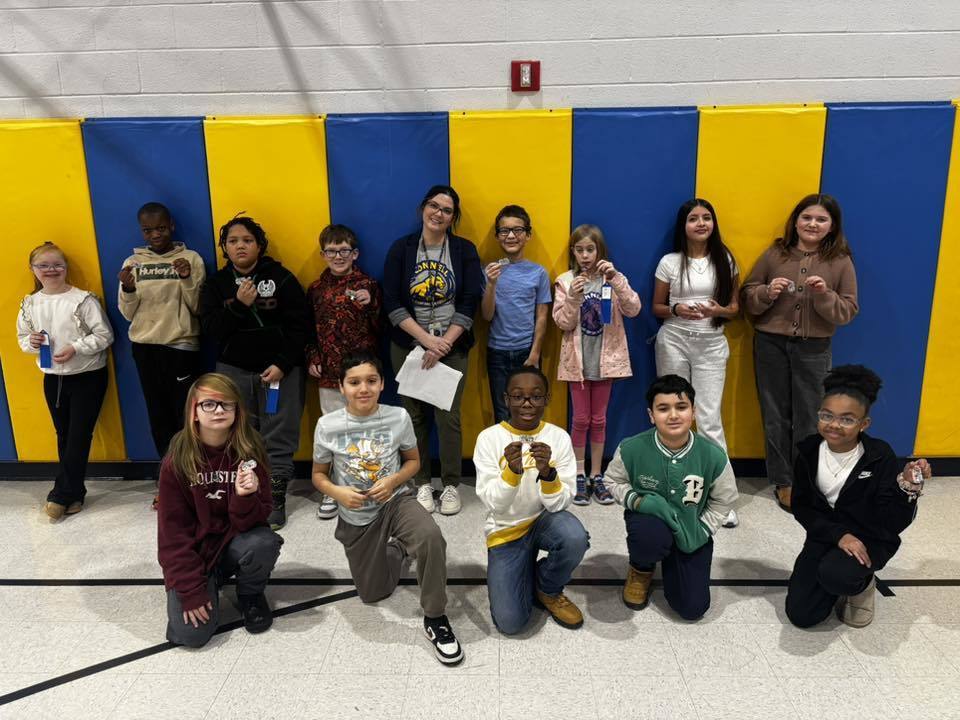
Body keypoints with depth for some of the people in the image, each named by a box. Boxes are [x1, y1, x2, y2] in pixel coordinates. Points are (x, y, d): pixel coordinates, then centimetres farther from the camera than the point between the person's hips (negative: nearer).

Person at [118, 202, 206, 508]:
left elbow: (198, 308, -5)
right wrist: (128, 289, -13)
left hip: (181, 346, -3)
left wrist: (187, 280, -20)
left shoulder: (191, 259, -1)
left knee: (186, 414, -3)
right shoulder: (133, 263, 7)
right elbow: (128, 314, 6)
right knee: (159, 414, 9)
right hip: (145, 348, 3)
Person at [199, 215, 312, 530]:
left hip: (279, 369, -3)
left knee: (278, 437, 0)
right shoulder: (216, 283, 7)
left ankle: (275, 498, 11)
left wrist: (282, 364, -13)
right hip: (233, 370, 3)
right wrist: (238, 305, -17)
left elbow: (299, 326, -6)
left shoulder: (281, 277, -3)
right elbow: (211, 328, -4)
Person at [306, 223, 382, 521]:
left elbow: (379, 329, -4)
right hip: (329, 372, 2)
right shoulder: (316, 289, 6)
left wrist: (370, 305, -21)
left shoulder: (368, 285, -1)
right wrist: (311, 359, 1)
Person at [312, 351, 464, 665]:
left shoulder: (399, 417, -13)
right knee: (373, 594, 13)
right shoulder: (327, 426, -13)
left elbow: (413, 461, 3)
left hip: (395, 501, -1)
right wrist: (337, 492, -21)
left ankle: (435, 619, -13)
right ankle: (394, 549, 46)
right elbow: (318, 475, 0)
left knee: (431, 537, -35)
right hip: (356, 517, 2)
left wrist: (392, 481, -17)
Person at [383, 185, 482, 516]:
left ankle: (451, 484, 14)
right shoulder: (401, 249, 1)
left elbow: (470, 304, -5)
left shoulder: (465, 250, 0)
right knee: (415, 415, 6)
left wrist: (443, 344, -14)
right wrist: (428, 340, -15)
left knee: (448, 416, -2)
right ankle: (422, 483, 20)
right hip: (408, 347, 1)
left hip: (452, 347, -1)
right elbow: (392, 304, -6)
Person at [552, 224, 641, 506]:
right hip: (577, 359, 0)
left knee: (599, 419, 10)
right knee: (580, 419, 6)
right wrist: (574, 298, -23)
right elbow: (562, 323, -7)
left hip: (605, 358, 1)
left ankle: (596, 476, 21)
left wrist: (616, 278, -24)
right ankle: (579, 476, 18)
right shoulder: (565, 282, -2)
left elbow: (633, 309, -14)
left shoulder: (612, 279, -1)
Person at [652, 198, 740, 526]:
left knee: (709, 418, -5)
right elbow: (656, 307, 5)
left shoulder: (725, 261, 4)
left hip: (711, 344, 0)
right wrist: (676, 309, -16)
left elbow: (735, 307, 8)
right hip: (673, 341, 0)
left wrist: (719, 310, -13)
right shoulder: (669, 262, 0)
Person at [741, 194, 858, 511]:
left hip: (814, 349, -1)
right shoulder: (774, 254, 1)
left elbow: (849, 311, -2)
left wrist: (825, 295, -19)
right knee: (776, 416, 9)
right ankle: (783, 481, 22)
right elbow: (747, 296, 4)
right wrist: (767, 292, -17)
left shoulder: (841, 262, 0)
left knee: (808, 418, 5)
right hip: (770, 344, 1)